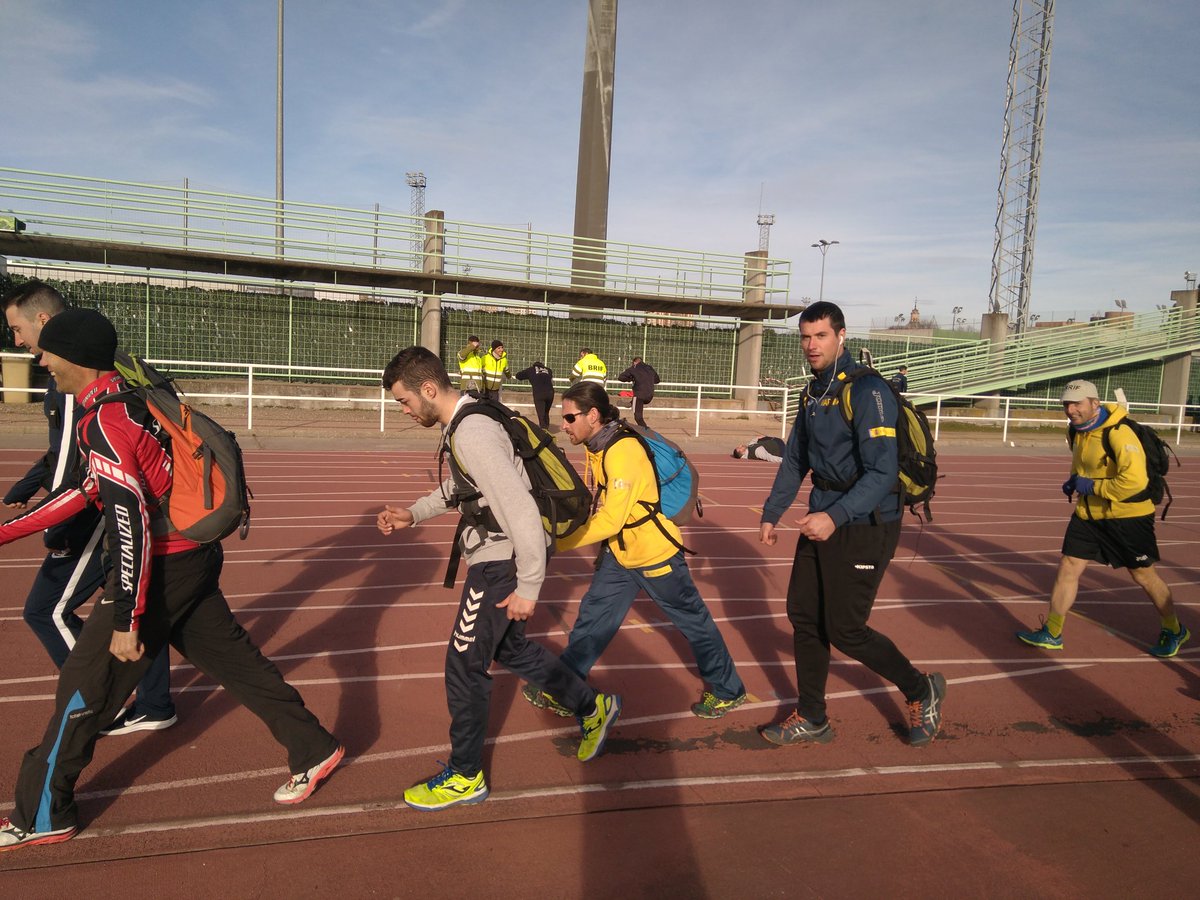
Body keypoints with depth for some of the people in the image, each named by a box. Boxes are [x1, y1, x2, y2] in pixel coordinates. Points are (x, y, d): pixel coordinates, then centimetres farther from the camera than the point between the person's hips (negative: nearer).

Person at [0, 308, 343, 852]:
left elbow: (131, 523, -24)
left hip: (162, 566, -9)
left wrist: (125, 620, -20)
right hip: (192, 556, 9)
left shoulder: (104, 421, -19)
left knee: (86, 683, 5)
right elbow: (88, 488, 18)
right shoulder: (130, 397, 9)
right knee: (232, 659, 16)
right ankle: (313, 750, 24)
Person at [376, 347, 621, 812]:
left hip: (501, 564, -10)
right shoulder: (461, 425, 6)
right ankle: (593, 707, 39)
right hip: (494, 558, 10)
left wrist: (528, 587, -23)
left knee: (464, 664, 3)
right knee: (510, 648, 23)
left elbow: (522, 510, -29)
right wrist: (413, 513, 11)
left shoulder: (473, 434, -26)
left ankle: (465, 777, 22)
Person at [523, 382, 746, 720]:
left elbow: (610, 520, -30)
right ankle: (561, 691, 20)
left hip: (656, 554, -8)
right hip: (618, 553, 8)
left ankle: (727, 691, 29)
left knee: (694, 622, 10)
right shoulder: (596, 447, 0)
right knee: (592, 618, 9)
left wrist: (556, 541, -27)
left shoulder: (623, 452, -28)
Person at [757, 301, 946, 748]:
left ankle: (921, 691, 24)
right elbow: (795, 460, 19)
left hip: (864, 526, -8)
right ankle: (811, 719, 26)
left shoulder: (867, 391, -18)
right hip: (822, 519, 8)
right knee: (803, 615, 10)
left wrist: (836, 516, -35)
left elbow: (883, 473, -25)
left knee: (844, 630, -2)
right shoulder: (814, 393, 10)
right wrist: (771, 514, 18)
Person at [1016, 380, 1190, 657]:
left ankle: (1175, 631, 33)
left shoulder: (1118, 433, -22)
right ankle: (1051, 634, 11)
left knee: (1144, 576, 9)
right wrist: (1073, 482, 3)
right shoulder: (1079, 431, 4)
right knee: (1068, 568, 3)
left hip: (1126, 516, -7)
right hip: (1088, 514, 7)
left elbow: (1135, 481, -31)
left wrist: (1091, 486, -22)